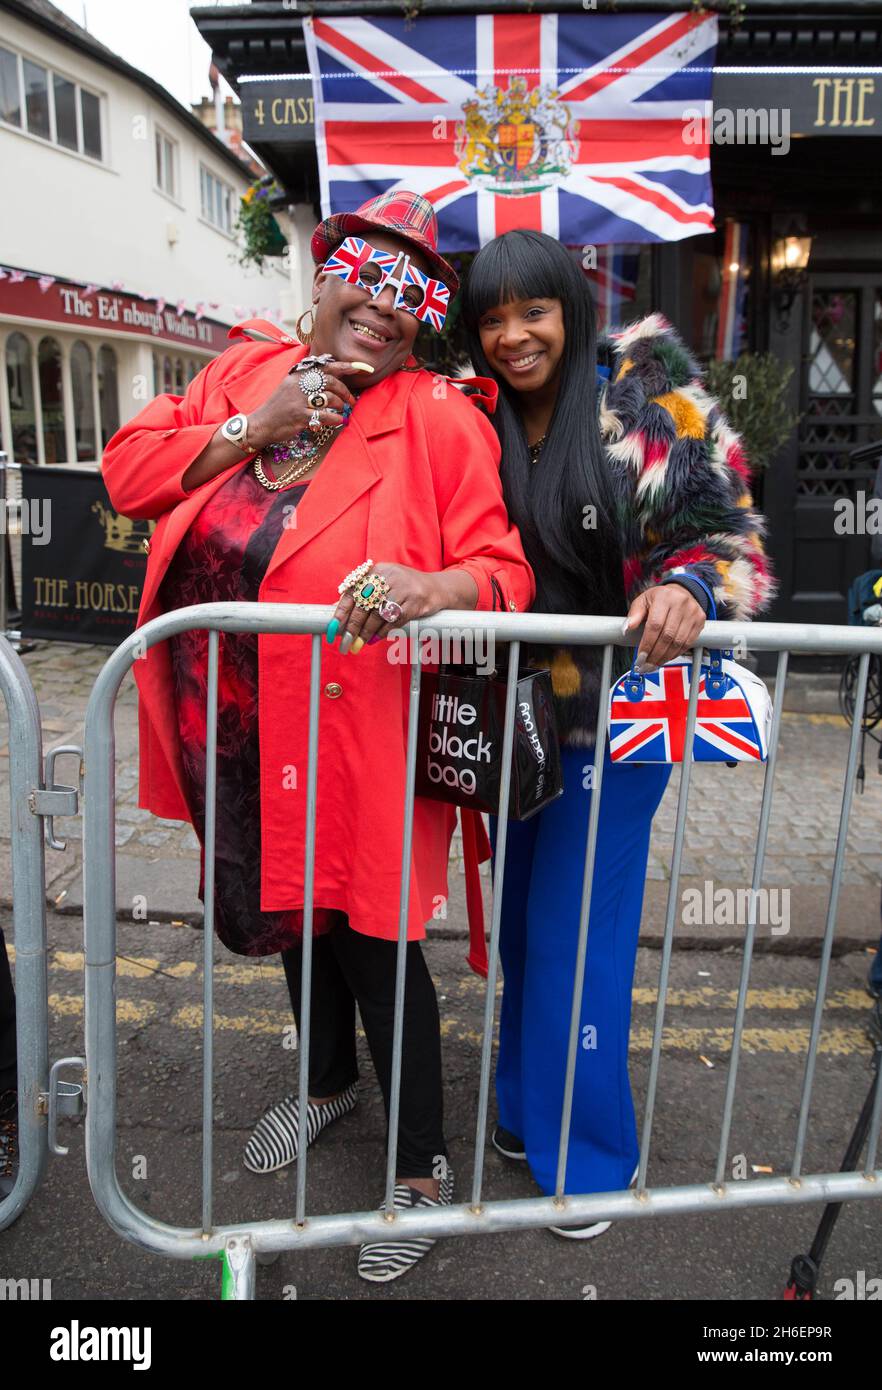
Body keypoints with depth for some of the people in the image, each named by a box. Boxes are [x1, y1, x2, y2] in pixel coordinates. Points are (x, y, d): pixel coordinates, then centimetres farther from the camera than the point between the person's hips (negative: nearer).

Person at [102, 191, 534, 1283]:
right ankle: (329, 1082, 53)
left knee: (368, 935, 5)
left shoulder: (439, 421, -9)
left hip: (347, 731, -5)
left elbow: (502, 569, -14)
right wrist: (255, 426, -10)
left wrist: (429, 588, -36)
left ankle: (424, 1167, 30)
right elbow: (126, 472, 3)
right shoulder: (244, 372, 6)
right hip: (231, 729, 6)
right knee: (288, 904, 23)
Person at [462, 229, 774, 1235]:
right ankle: (524, 1111, 40)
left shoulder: (650, 406, -8)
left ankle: (587, 1155, 28)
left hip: (613, 722, -4)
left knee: (575, 941, 3)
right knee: (517, 925, 17)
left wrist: (688, 589, -30)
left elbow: (727, 537, -10)